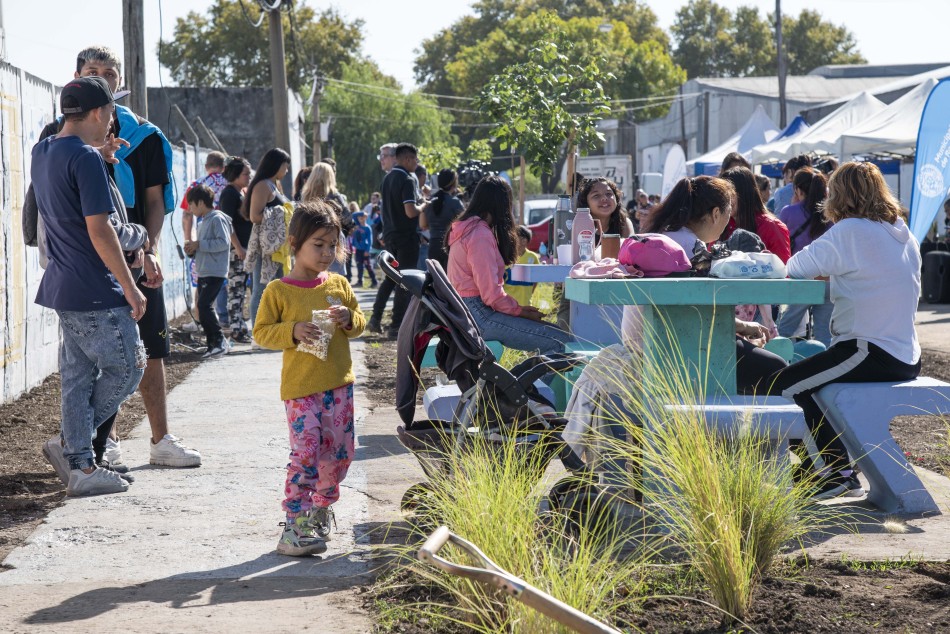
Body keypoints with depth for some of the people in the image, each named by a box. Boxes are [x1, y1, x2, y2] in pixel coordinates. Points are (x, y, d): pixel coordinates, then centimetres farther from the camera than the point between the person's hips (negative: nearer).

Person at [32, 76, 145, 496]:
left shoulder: (43, 152, 10)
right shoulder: (85, 159, -16)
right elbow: (99, 229, -20)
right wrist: (129, 286, -15)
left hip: (63, 287, 9)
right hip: (95, 292, -9)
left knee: (78, 375, 11)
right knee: (127, 369, 1)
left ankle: (81, 466, 13)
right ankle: (70, 444, 4)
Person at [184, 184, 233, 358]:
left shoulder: (217, 219, -8)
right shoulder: (202, 223, 20)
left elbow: (223, 242, -20)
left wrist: (199, 244, -17)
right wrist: (192, 250, 6)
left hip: (215, 273, -10)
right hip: (203, 272, 10)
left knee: (204, 306, -18)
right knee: (204, 308, 7)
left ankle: (219, 340, -11)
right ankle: (213, 345, 11)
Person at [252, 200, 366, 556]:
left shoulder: (339, 285, 8)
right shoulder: (278, 291, -4)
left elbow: (360, 324, 15)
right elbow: (261, 332, -3)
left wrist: (349, 319, -8)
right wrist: (293, 332, -19)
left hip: (339, 384, 5)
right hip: (300, 388, -5)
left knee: (339, 453, 9)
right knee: (306, 454, -12)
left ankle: (321, 507, 33)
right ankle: (295, 525, -8)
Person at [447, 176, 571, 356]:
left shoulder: (466, 229, 18)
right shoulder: (481, 235, -13)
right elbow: (491, 293, -18)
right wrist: (522, 312, -5)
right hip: (477, 314, -11)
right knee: (560, 342, -17)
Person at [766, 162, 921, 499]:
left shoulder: (850, 231, -11)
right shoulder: (904, 235, 13)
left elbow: (796, 267, -7)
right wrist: (834, 274, 15)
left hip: (870, 354, -9)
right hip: (906, 359, 9)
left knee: (781, 386, 0)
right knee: (812, 386, 26)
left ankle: (834, 474, 4)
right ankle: (842, 474, 25)